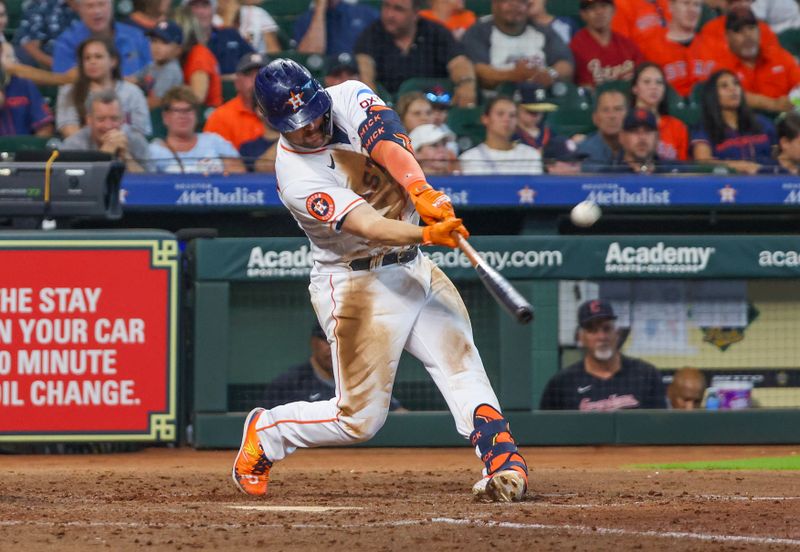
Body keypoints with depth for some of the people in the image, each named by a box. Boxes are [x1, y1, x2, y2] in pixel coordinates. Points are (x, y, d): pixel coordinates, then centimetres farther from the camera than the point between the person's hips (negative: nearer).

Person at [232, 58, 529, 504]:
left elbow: (388, 142, -24)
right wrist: (427, 234, -49)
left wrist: (421, 193, -42)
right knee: (359, 419, -1)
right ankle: (264, 434, 21)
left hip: (413, 267, 6)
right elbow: (368, 227, -31)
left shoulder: (349, 98, -4)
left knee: (461, 364, -13)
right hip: (358, 285, -5)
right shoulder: (296, 178, -20)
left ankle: (505, 463, -23)